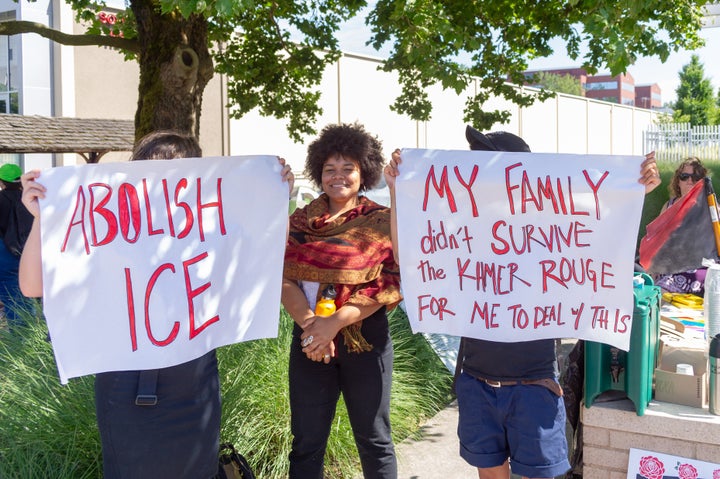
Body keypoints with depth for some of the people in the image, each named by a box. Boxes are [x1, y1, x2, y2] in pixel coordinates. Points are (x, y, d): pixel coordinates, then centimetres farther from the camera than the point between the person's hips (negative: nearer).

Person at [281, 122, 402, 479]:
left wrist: (334, 322, -18)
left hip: (365, 340, -2)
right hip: (310, 340, 2)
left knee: (374, 441, 10)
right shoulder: (299, 222, 7)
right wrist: (309, 323, -18)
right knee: (306, 443, 9)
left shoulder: (381, 222, 0)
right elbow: (283, 278, -2)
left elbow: (388, 284, -10)